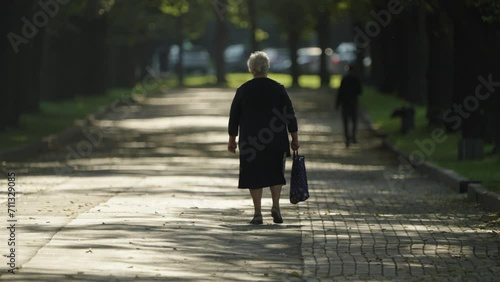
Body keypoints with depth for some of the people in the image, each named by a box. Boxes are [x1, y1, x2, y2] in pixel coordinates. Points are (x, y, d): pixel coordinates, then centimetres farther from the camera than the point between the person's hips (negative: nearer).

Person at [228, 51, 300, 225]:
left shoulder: (243, 90, -1)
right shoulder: (278, 88, -2)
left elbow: (234, 117, 3)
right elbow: (290, 115, -2)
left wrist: (232, 139, 12)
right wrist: (295, 138, 5)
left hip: (250, 140, 0)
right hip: (276, 139, 0)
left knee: (254, 174, 5)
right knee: (276, 173, 14)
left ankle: (257, 213, 1)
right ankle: (276, 206, -3)